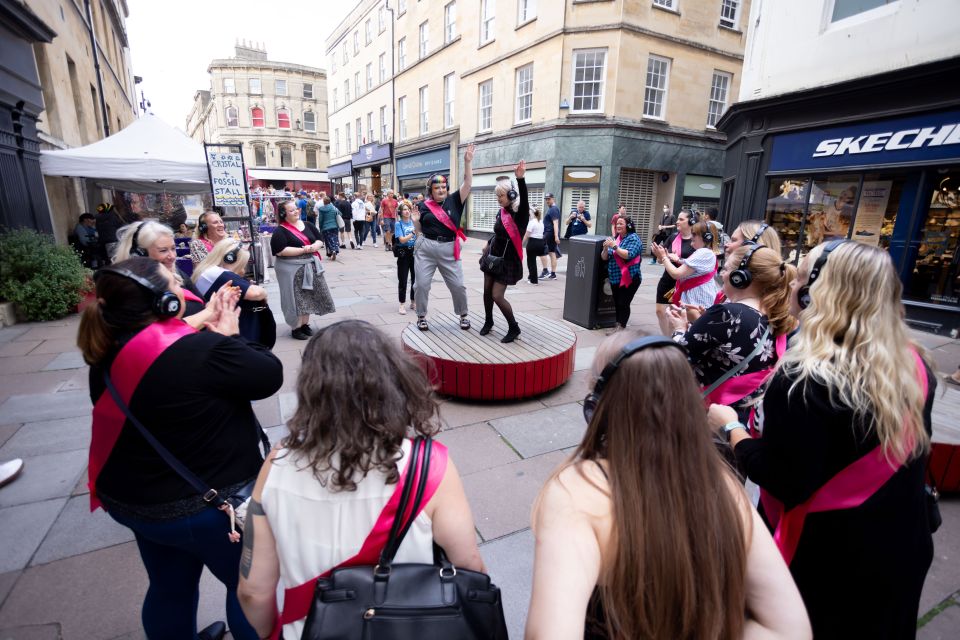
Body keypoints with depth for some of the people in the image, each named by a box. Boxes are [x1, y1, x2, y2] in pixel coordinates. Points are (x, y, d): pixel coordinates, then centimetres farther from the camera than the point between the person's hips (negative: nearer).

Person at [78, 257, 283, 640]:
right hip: (210, 504, -7)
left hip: (135, 498, 7)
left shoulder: (108, 354, -6)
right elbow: (270, 374, -18)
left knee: (169, 588, 29)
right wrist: (230, 335, -8)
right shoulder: (203, 351, -31)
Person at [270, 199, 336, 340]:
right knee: (296, 298, -2)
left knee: (309, 296, 11)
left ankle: (305, 324, 25)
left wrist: (314, 247, -12)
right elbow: (280, 251, -20)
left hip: (310, 266, 6)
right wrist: (303, 250, -19)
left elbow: (319, 240, 11)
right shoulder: (280, 231, -10)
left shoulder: (307, 225, 9)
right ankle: (296, 328, 10)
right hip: (292, 269, -6)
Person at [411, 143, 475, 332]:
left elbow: (468, 183, -6)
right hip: (425, 248, 0)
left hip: (449, 249, 0)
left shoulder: (454, 200, 3)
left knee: (458, 284, 5)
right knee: (422, 284, 3)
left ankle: (463, 315, 24)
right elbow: (420, 232, 10)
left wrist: (468, 161, -12)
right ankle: (421, 316, 20)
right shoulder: (424, 206, 3)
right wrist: (416, 221, -10)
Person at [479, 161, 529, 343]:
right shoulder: (501, 213, 1)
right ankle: (488, 322, 33)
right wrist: (488, 244, 26)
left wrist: (521, 179, -51)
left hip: (507, 261, -7)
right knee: (487, 291, 12)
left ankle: (514, 329, 8)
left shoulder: (519, 214, -17)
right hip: (492, 256, 7)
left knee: (497, 295, -9)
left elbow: (524, 201, -39)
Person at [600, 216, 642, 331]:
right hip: (615, 278, 6)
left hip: (629, 278, -6)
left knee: (623, 304, -8)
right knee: (616, 304, 10)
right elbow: (604, 258, 8)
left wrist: (614, 246, -22)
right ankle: (617, 325, 20)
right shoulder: (615, 238, 11)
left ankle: (621, 327, -3)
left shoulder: (633, 238, -6)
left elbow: (629, 255, -21)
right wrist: (606, 248, -11)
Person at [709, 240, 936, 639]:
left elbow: (783, 482, -26)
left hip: (826, 559, -6)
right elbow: (911, 456, 8)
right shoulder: (915, 365, -6)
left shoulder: (804, 380, -30)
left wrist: (730, 427, -13)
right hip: (902, 550, 6)